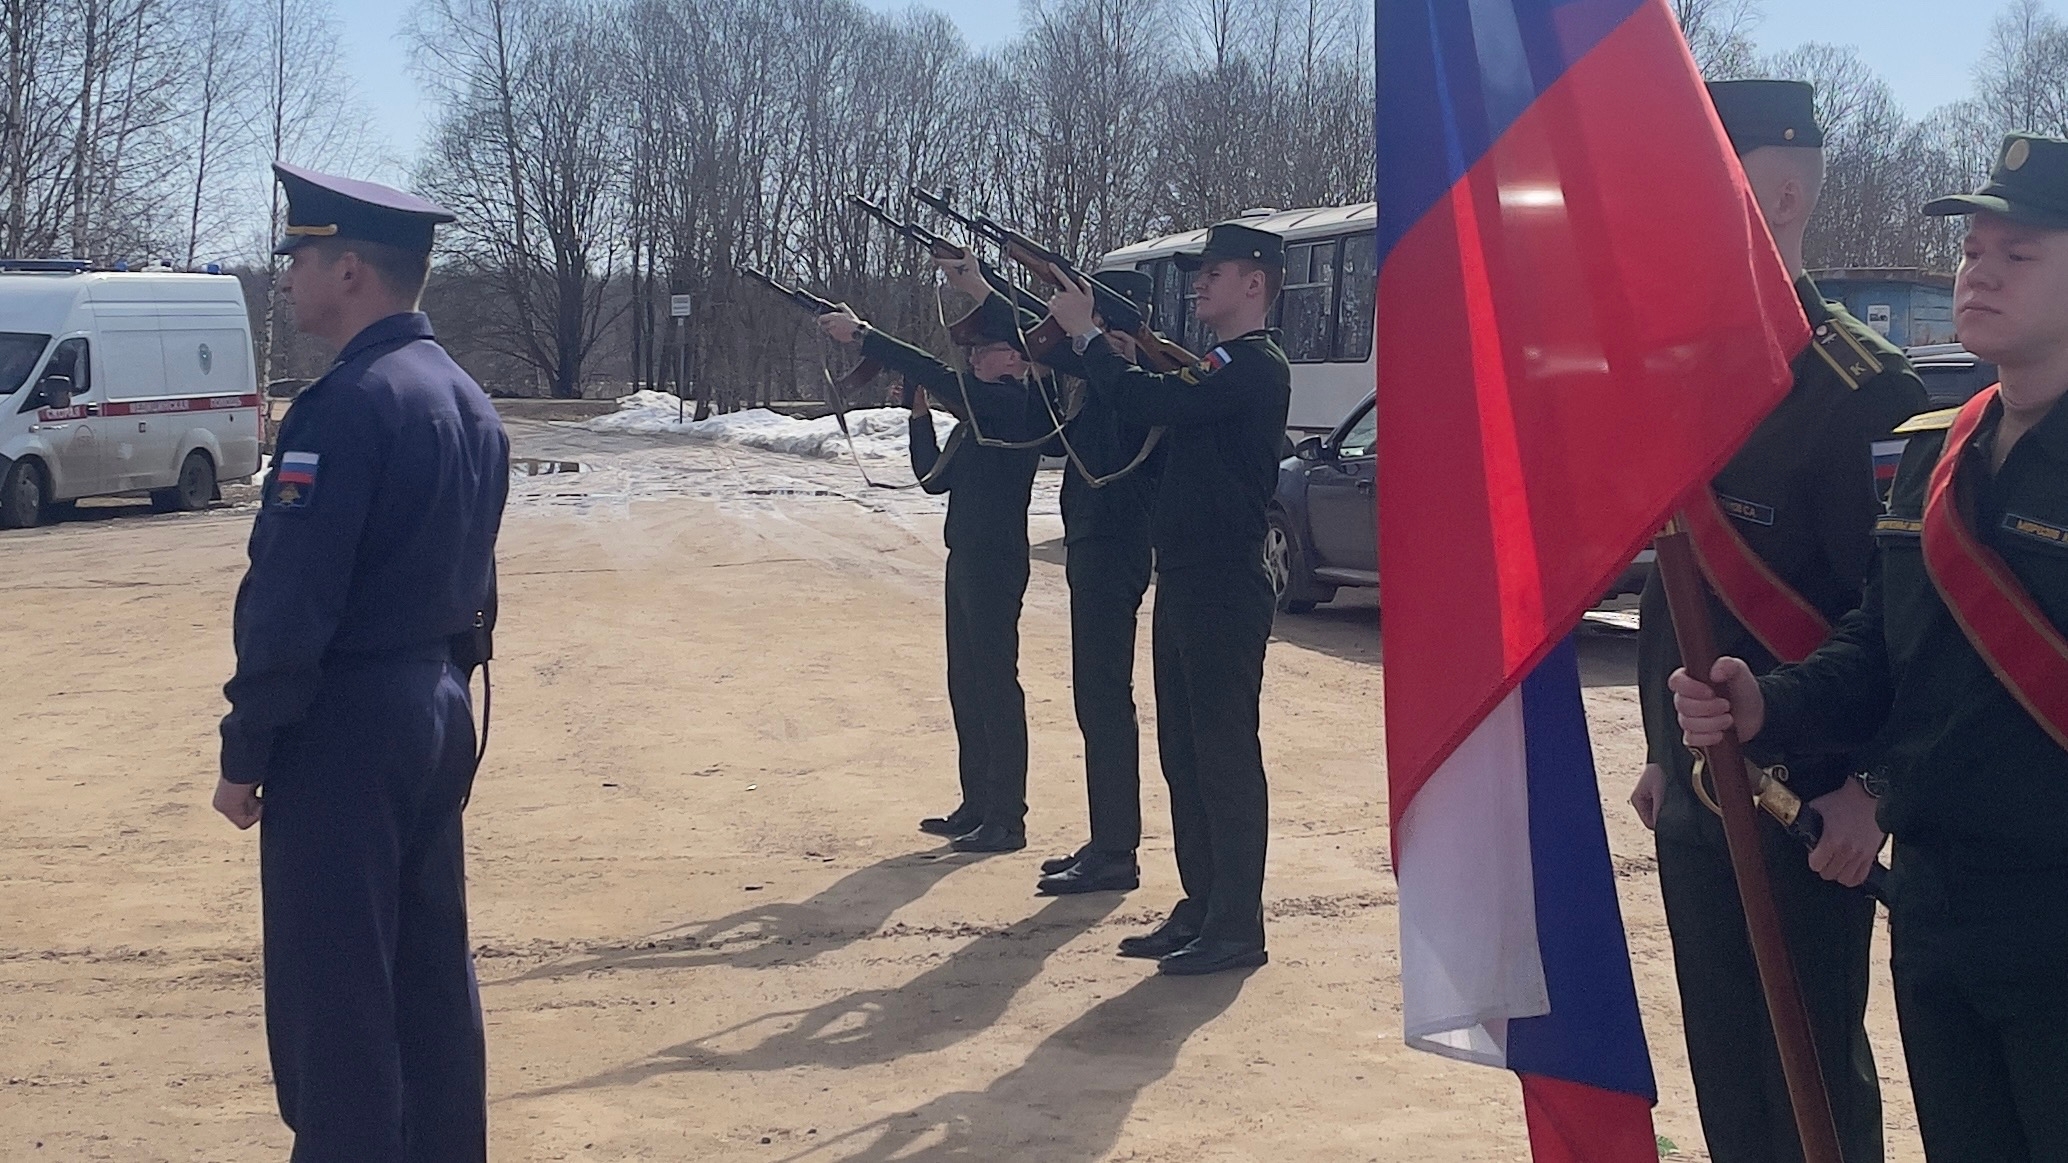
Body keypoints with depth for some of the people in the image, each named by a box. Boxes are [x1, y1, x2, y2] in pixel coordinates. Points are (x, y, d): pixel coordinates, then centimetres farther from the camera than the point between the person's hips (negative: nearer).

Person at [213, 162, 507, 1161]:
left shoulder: (348, 405, -18)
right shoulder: (466, 401, 10)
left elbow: (290, 602, -20)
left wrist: (245, 754, -13)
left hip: (346, 724, -9)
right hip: (438, 709, 9)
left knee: (332, 983, 0)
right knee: (430, 964, 16)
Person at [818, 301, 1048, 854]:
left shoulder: (1019, 405, -13)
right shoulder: (978, 414, 16)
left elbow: (939, 378, -21)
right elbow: (935, 478, 18)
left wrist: (861, 335, -17)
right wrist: (919, 413, 6)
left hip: (995, 563, -10)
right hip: (966, 560, 10)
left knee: (995, 684, -6)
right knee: (966, 685, 14)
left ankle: (1006, 820, -1)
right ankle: (977, 806, 23)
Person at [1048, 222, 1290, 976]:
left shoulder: (1256, 367, -14)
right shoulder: (1218, 366, 19)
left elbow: (1149, 404, -24)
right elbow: (1152, 409, 17)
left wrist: (1086, 332, -12)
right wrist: (1092, 339, 6)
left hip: (1224, 589, -10)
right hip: (1186, 581, 10)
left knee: (1226, 752, -5)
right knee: (1184, 752, 13)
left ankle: (1237, 928, 0)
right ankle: (1201, 908, 22)